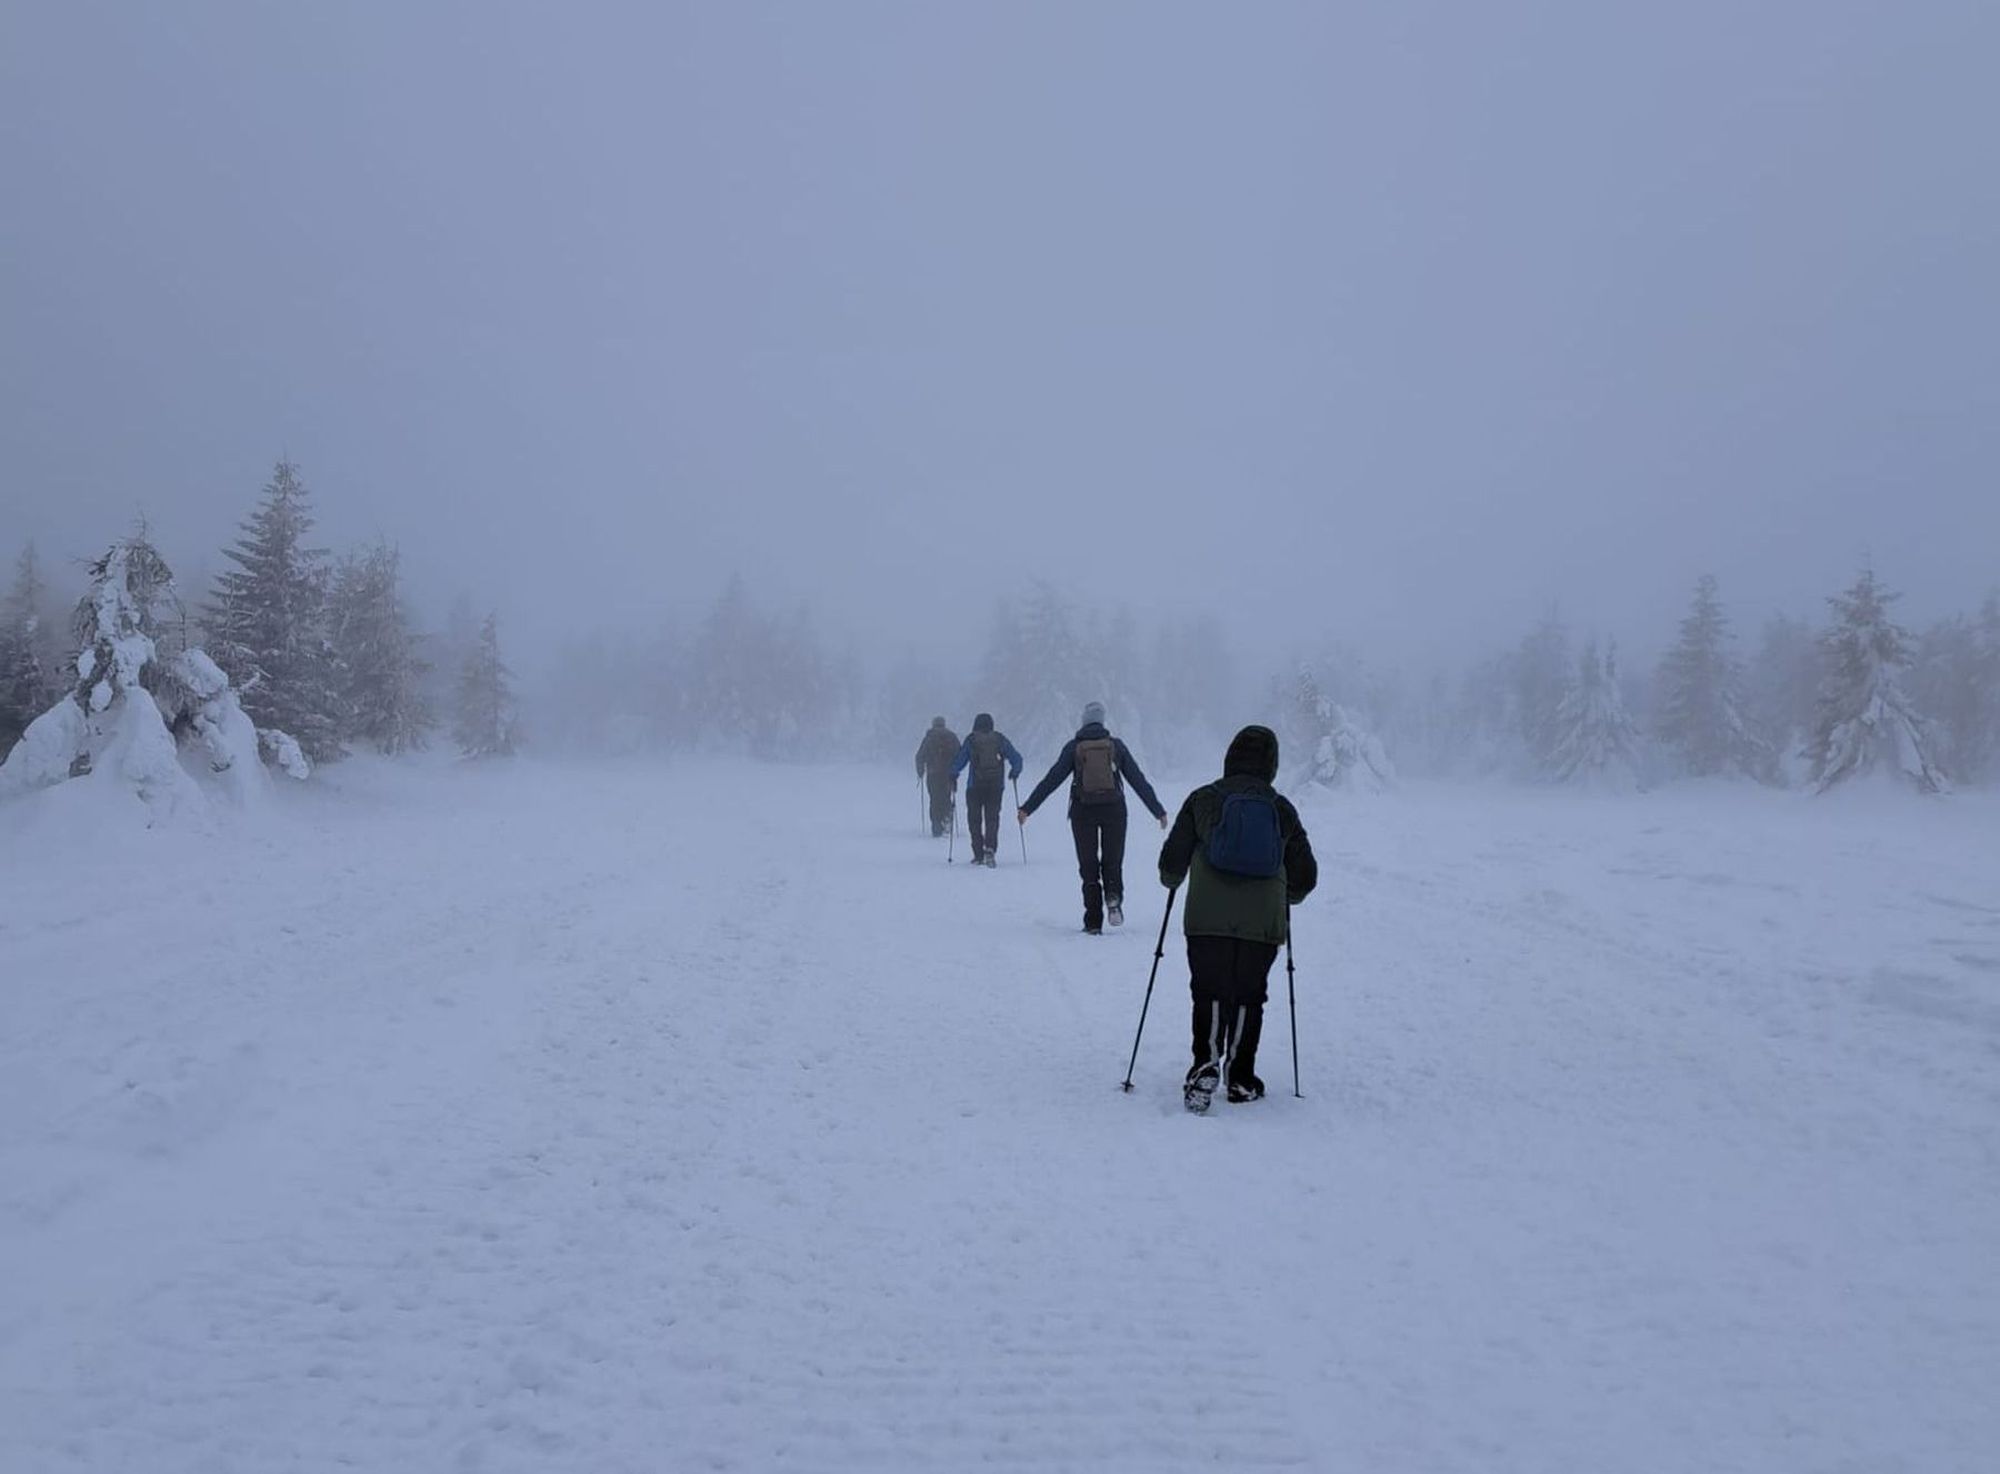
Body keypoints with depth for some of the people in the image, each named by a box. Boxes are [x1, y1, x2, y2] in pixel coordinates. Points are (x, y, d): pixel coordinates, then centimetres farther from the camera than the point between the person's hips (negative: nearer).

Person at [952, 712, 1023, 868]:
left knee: (974, 819, 9)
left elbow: (959, 760, -3)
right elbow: (1016, 759, 6)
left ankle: (978, 854, 5)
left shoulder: (971, 739, -1)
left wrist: (953, 774, 13)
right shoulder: (1000, 739, 5)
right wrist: (1015, 773, 22)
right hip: (996, 786, 2)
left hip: (975, 786, -2)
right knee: (992, 818, 6)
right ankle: (990, 848, -16)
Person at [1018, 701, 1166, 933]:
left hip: (1083, 811, 0)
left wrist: (1027, 808, 2)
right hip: (1113, 809, 1)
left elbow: (1051, 779, -2)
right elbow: (1138, 780, 6)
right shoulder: (1116, 745, 5)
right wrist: (1158, 811, 11)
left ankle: (1093, 922, 2)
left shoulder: (1073, 747, 1)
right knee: (1113, 861, 12)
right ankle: (1113, 897, -19)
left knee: (1088, 865, 8)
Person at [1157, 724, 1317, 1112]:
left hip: (1207, 920, -1)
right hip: (1263, 923, 1)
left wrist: (1172, 881, 28)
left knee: (1210, 993, 5)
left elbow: (1172, 860, 5)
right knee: (1249, 997, 12)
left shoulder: (1203, 800, 4)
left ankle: (1207, 1061, -15)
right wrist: (1286, 897, 35)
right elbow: (1305, 877, 13)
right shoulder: (1282, 809, 9)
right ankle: (1241, 1079, 14)